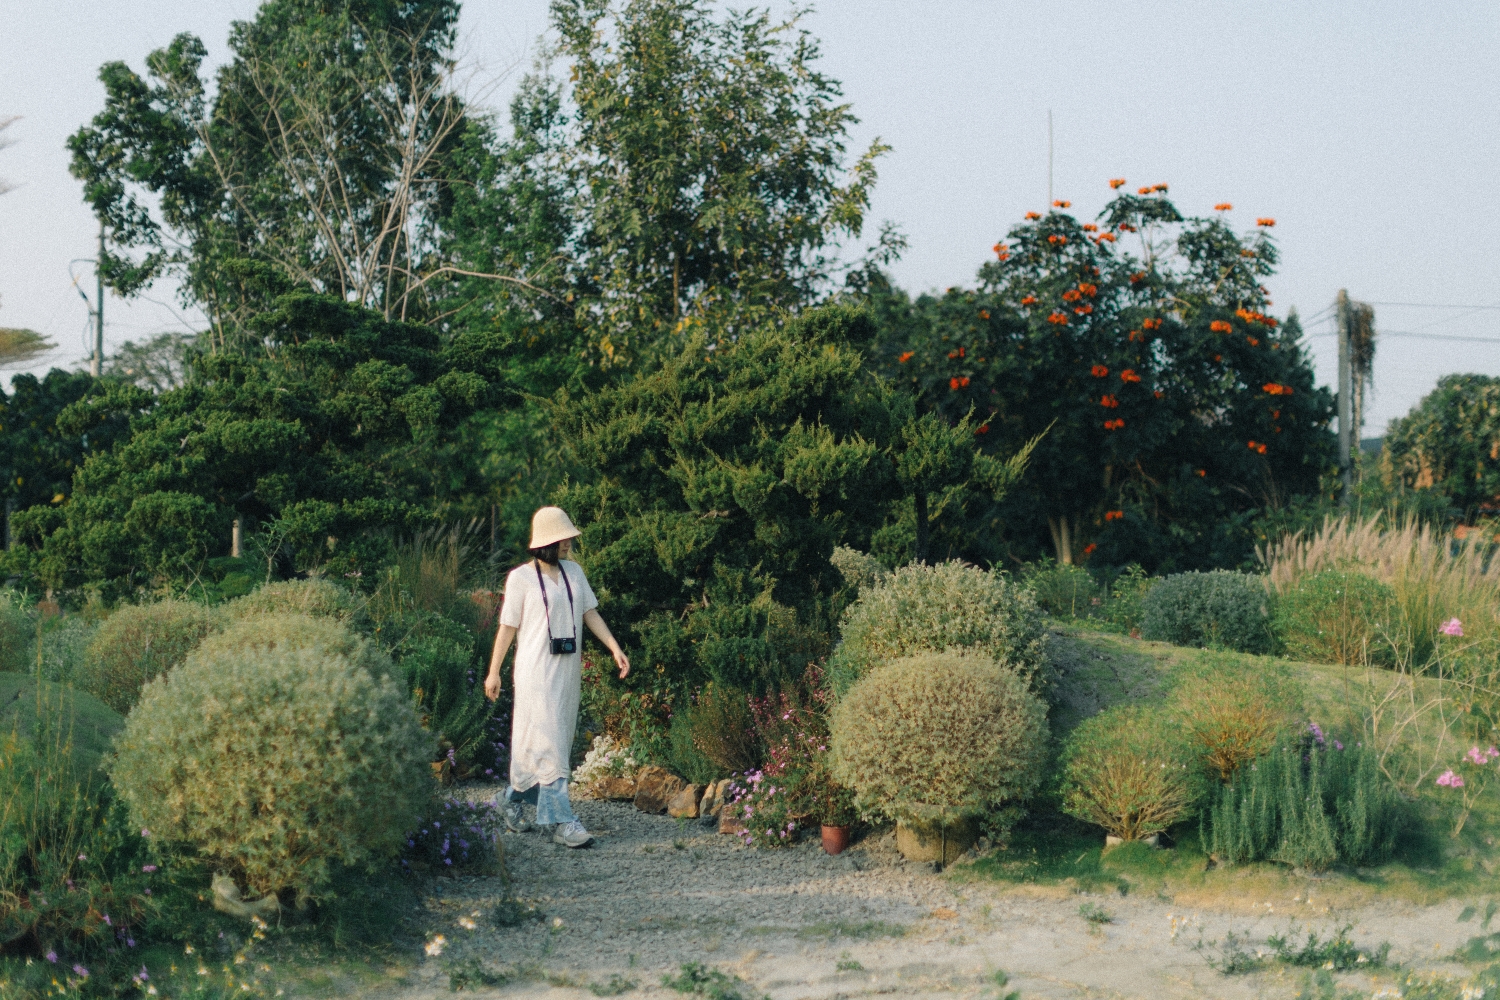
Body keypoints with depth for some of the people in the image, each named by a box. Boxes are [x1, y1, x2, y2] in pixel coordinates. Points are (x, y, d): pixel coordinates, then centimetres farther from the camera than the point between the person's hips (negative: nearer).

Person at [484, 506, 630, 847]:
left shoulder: (573, 572, 10)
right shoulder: (521, 577, -7)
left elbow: (590, 613, 12)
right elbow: (508, 627, -3)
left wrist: (615, 649, 2)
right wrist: (494, 672, -1)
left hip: (568, 668, 6)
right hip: (536, 669, -6)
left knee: (554, 740, 11)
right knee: (548, 742, -9)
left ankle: (513, 798, 29)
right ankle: (561, 821, -12)